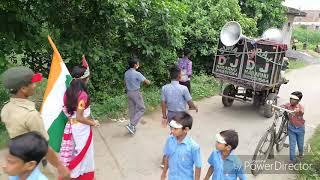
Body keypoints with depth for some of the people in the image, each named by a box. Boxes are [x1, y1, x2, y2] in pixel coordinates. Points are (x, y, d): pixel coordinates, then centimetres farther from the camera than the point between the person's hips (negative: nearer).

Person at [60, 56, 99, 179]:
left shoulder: (68, 91, -2)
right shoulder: (82, 94, -25)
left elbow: (65, 110, 5)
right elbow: (80, 118, -23)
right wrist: (93, 123, -11)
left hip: (71, 126, 7)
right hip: (81, 128, -7)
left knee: (73, 150, 22)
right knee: (83, 152, 12)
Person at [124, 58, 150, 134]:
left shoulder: (126, 73, 5)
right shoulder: (137, 74, -18)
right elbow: (147, 82, -12)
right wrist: (148, 81, 10)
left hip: (129, 92, 8)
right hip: (136, 93, -8)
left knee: (132, 110, 14)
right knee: (141, 109, 2)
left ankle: (132, 127, 21)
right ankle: (131, 125, -7)